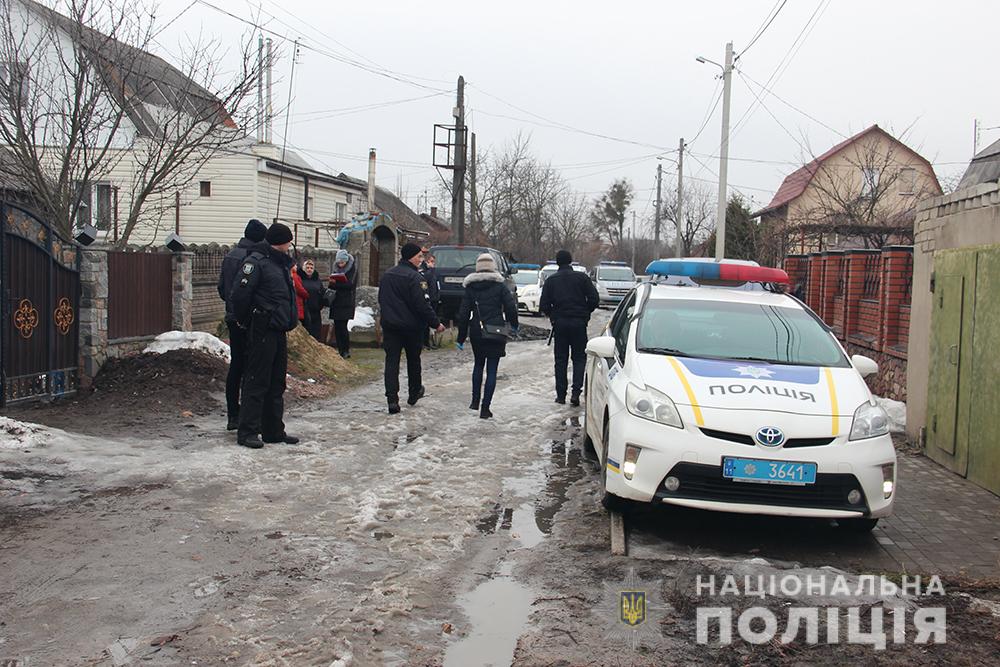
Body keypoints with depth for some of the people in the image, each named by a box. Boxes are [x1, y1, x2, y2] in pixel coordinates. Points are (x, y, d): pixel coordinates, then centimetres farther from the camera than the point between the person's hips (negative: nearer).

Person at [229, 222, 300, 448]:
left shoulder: (282, 263, 17)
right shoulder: (256, 262, -12)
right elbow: (239, 295, -16)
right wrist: (245, 321, -4)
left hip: (279, 332, 9)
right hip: (262, 331, -9)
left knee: (276, 383, 12)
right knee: (257, 382, -5)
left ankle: (274, 431, 19)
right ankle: (247, 431, 1)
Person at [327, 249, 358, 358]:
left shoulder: (353, 268, -4)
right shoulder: (337, 269, 13)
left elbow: (350, 284, -14)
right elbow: (333, 285, 15)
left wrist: (336, 283, -21)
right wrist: (332, 282, -7)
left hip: (347, 302, -6)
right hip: (336, 301, 6)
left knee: (342, 326, -9)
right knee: (337, 326, 4)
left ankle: (346, 351, 2)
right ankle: (340, 350, 10)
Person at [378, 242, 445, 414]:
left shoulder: (386, 275, 9)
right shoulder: (414, 276, -16)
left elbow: (381, 300, 18)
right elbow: (422, 305, -20)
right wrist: (436, 323, -12)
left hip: (390, 325, 5)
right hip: (412, 326, -5)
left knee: (391, 361, 0)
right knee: (413, 360, 15)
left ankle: (392, 399, -10)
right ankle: (414, 393, 30)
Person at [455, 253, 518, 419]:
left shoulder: (470, 287, 2)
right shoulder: (500, 286, -4)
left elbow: (463, 313, 1)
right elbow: (511, 307, -8)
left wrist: (461, 337, 6)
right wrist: (513, 325, 12)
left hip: (476, 333, 2)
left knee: (478, 364, 24)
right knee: (492, 370, 2)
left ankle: (475, 401, 23)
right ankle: (485, 408, -1)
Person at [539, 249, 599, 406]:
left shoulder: (551, 280, 2)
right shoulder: (582, 277, -1)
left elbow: (543, 305, -2)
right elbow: (594, 300, -5)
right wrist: (585, 313, 12)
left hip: (559, 323, 1)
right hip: (579, 322, -1)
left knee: (561, 359, 9)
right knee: (579, 358, 7)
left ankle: (561, 395, 8)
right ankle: (576, 391, -9)